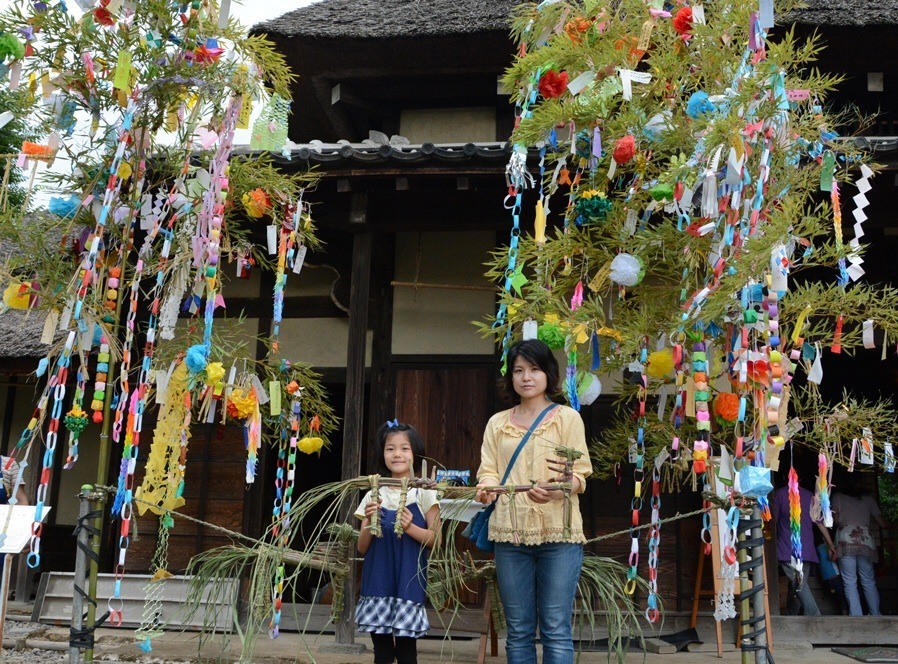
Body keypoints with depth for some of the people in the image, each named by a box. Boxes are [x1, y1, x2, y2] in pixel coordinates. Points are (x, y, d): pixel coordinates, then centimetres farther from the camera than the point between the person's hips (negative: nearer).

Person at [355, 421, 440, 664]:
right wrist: (370, 524, -10)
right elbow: (362, 548, 9)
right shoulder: (374, 494, 8)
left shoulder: (424, 492, 1)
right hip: (378, 580, 3)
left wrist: (410, 527, -18)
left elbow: (436, 539, -2)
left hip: (409, 580, -3)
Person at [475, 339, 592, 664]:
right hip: (510, 533, 3)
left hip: (558, 533, -3)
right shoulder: (497, 423, 15)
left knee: (556, 630, -3)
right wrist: (486, 488, -17)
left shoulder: (567, 417, 4)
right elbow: (488, 471, 7)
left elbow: (580, 474, -3)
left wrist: (557, 490, -25)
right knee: (519, 630, 8)